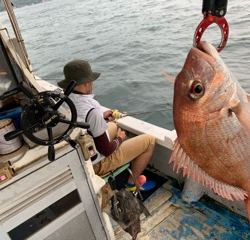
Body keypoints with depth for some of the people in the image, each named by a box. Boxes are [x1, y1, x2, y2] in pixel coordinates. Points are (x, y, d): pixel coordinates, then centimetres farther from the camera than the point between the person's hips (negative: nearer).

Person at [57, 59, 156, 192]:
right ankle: (132, 184, 16)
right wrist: (119, 139, -5)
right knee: (149, 140, 0)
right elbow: (106, 150, -25)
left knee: (113, 126, 30)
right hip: (95, 163, -8)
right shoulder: (91, 109, -34)